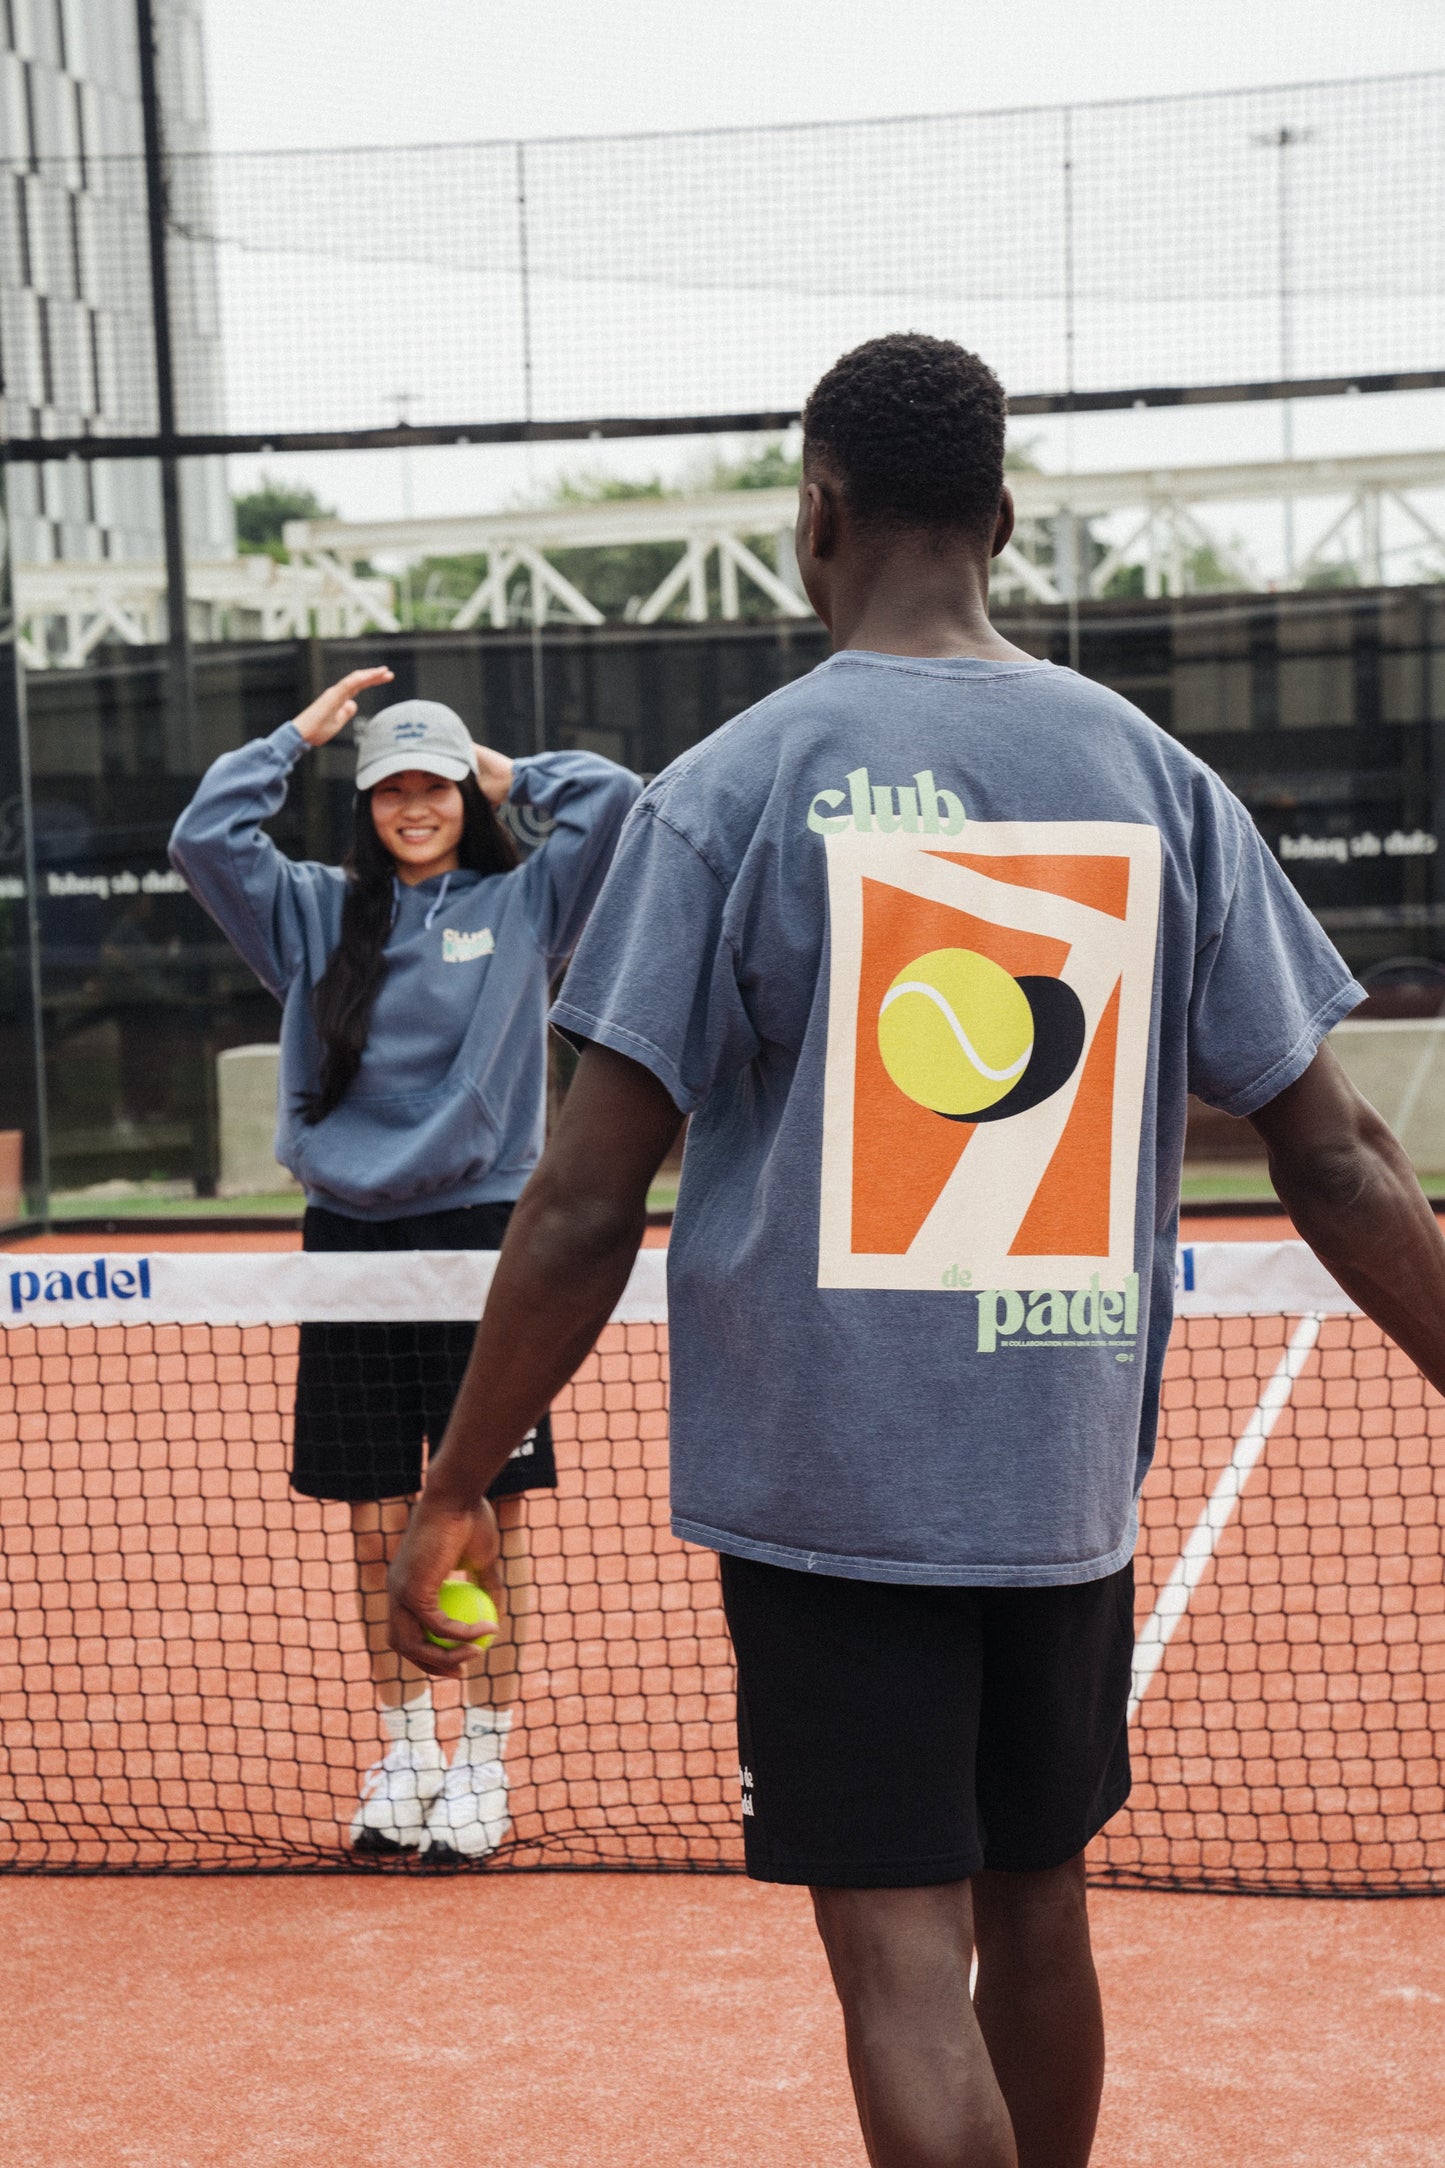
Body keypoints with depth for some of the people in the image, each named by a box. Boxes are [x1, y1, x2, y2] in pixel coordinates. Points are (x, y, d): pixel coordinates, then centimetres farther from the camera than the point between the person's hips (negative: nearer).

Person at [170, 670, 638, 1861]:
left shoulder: (522, 904, 4)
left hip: (481, 1232, -2)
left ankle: (485, 1762, 12)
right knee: (378, 1525, 9)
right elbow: (204, 835, 0)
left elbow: (616, 803, -7)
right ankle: (405, 1748, 23)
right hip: (350, 1236, 2)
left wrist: (512, 772, 7)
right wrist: (299, 733, 7)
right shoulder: (316, 912, 10)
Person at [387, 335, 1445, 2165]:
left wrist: (457, 1492, 1)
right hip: (1072, 1465, 4)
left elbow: (585, 1207, -9)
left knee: (903, 1960, 0)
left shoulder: (724, 793, -8)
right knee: (1033, 1909, 19)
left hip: (825, 1478, -4)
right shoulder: (1157, 778, 2)